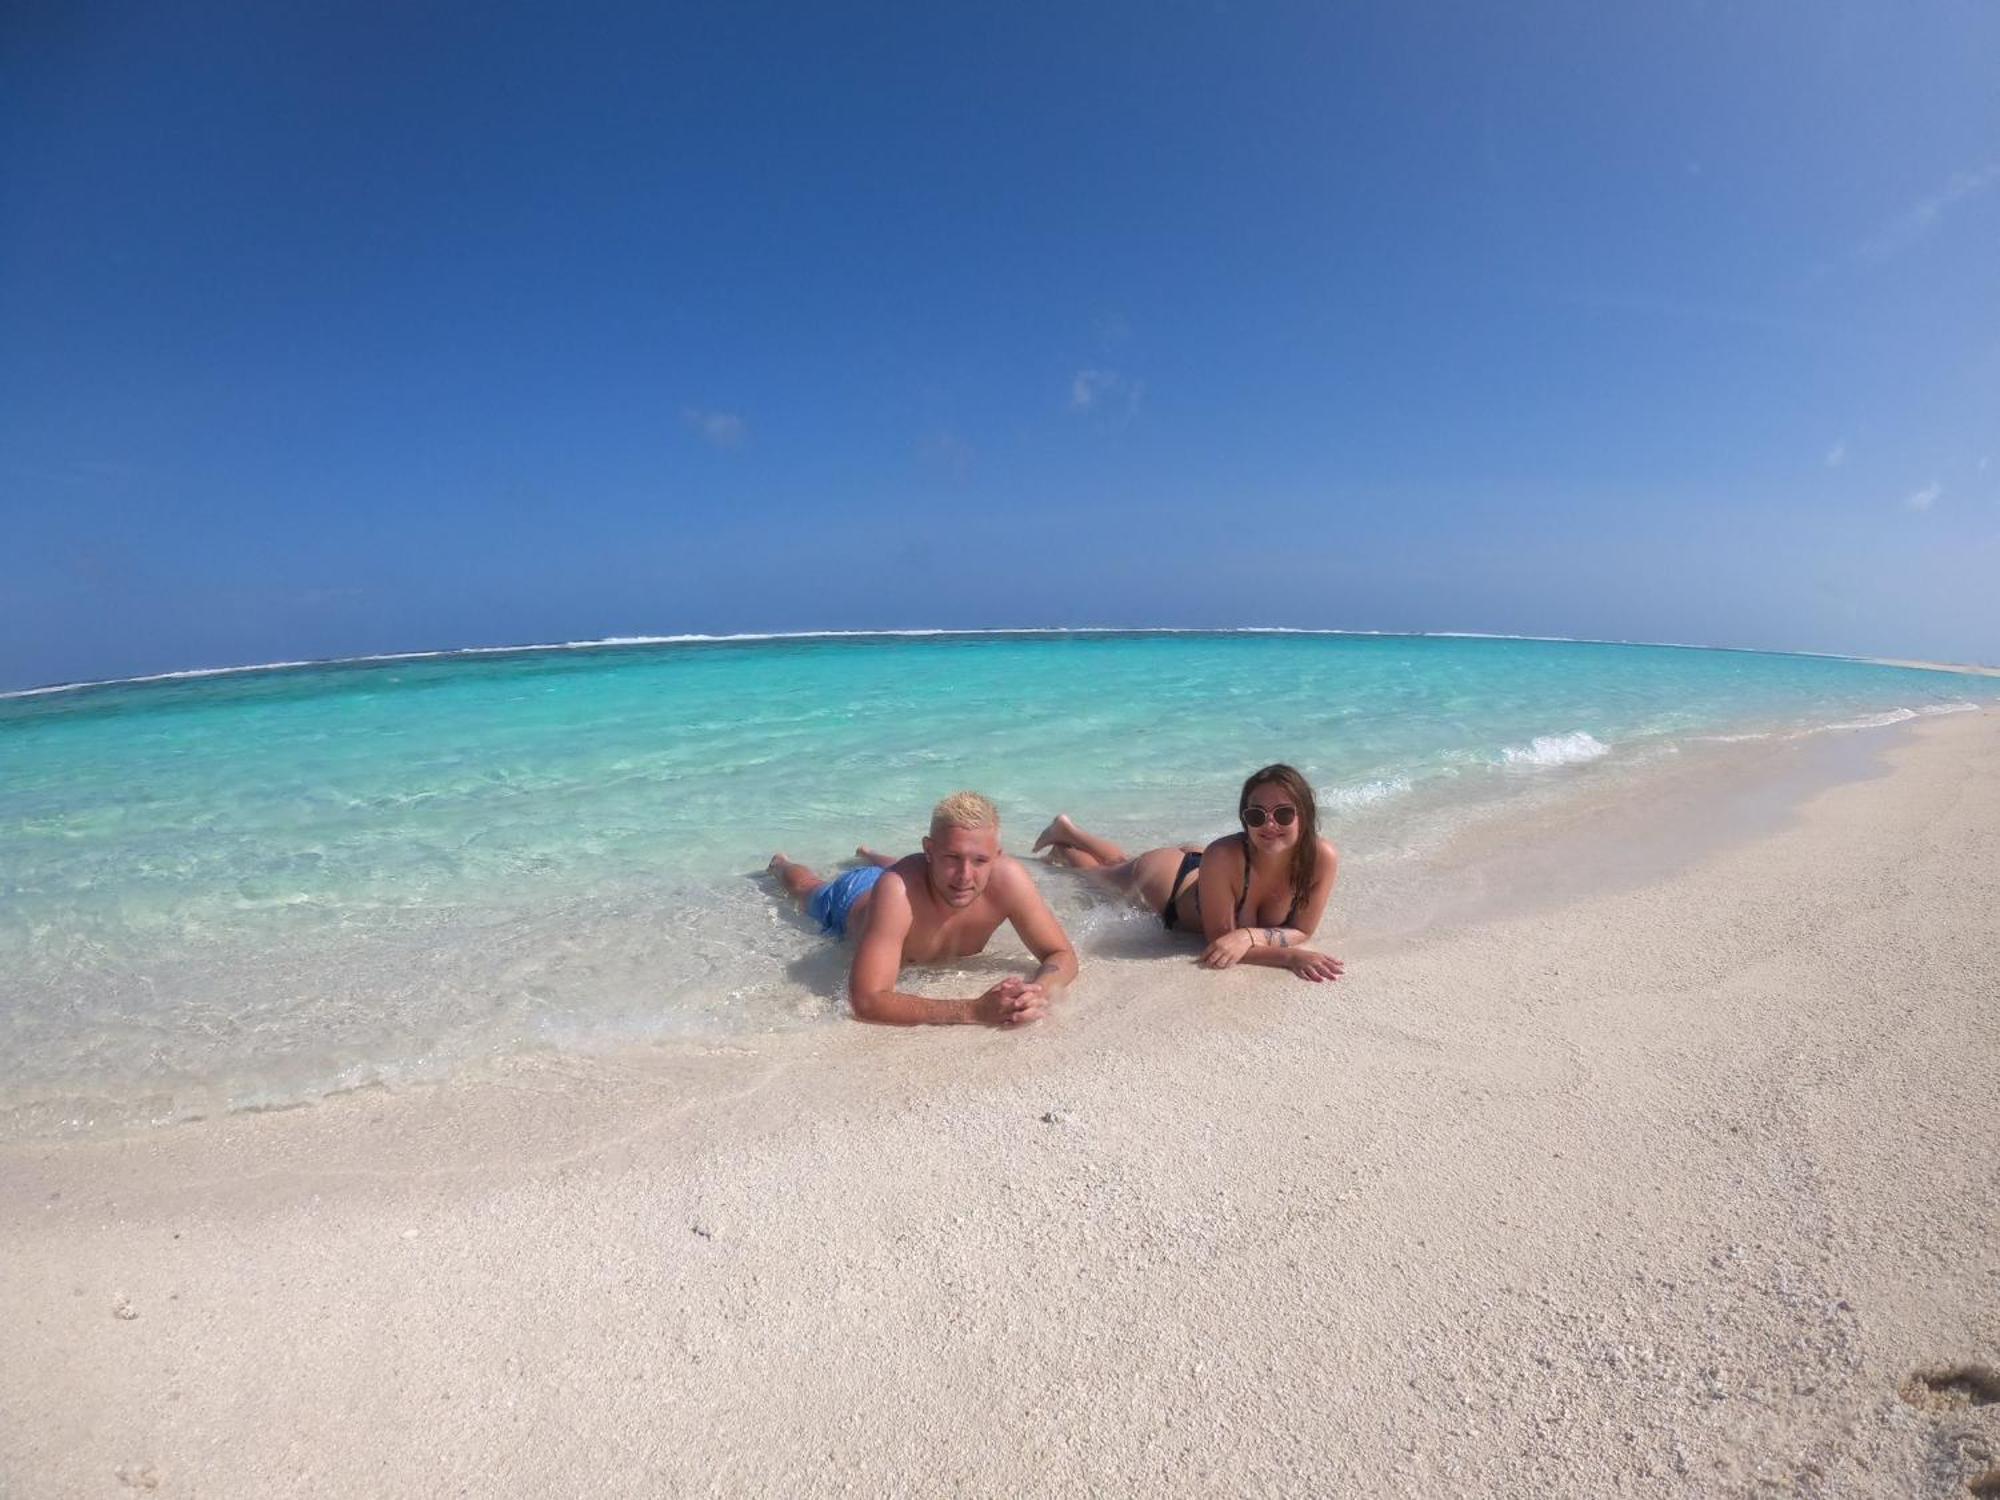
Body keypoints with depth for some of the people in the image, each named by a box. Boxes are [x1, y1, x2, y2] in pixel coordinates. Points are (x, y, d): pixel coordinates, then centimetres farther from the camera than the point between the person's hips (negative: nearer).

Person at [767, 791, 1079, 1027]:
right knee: (807, 889, 34)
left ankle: (867, 854, 71)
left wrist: (1039, 992, -57)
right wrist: (974, 1011, -66)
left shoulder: (1007, 878, -43)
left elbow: (1062, 956, -34)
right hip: (851, 899, -2)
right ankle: (779, 863, 66)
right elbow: (866, 1001, -58)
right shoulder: (897, 889, -53)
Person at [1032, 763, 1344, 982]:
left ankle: (1067, 832, 60)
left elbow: (1302, 931, -26)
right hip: (1165, 875, -4)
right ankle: (1062, 838, 59)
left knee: (1121, 863, 34)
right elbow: (1219, 939, -38)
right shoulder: (1223, 856, -46)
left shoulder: (1323, 857, -35)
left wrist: (1249, 935, -44)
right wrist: (1290, 956, -50)